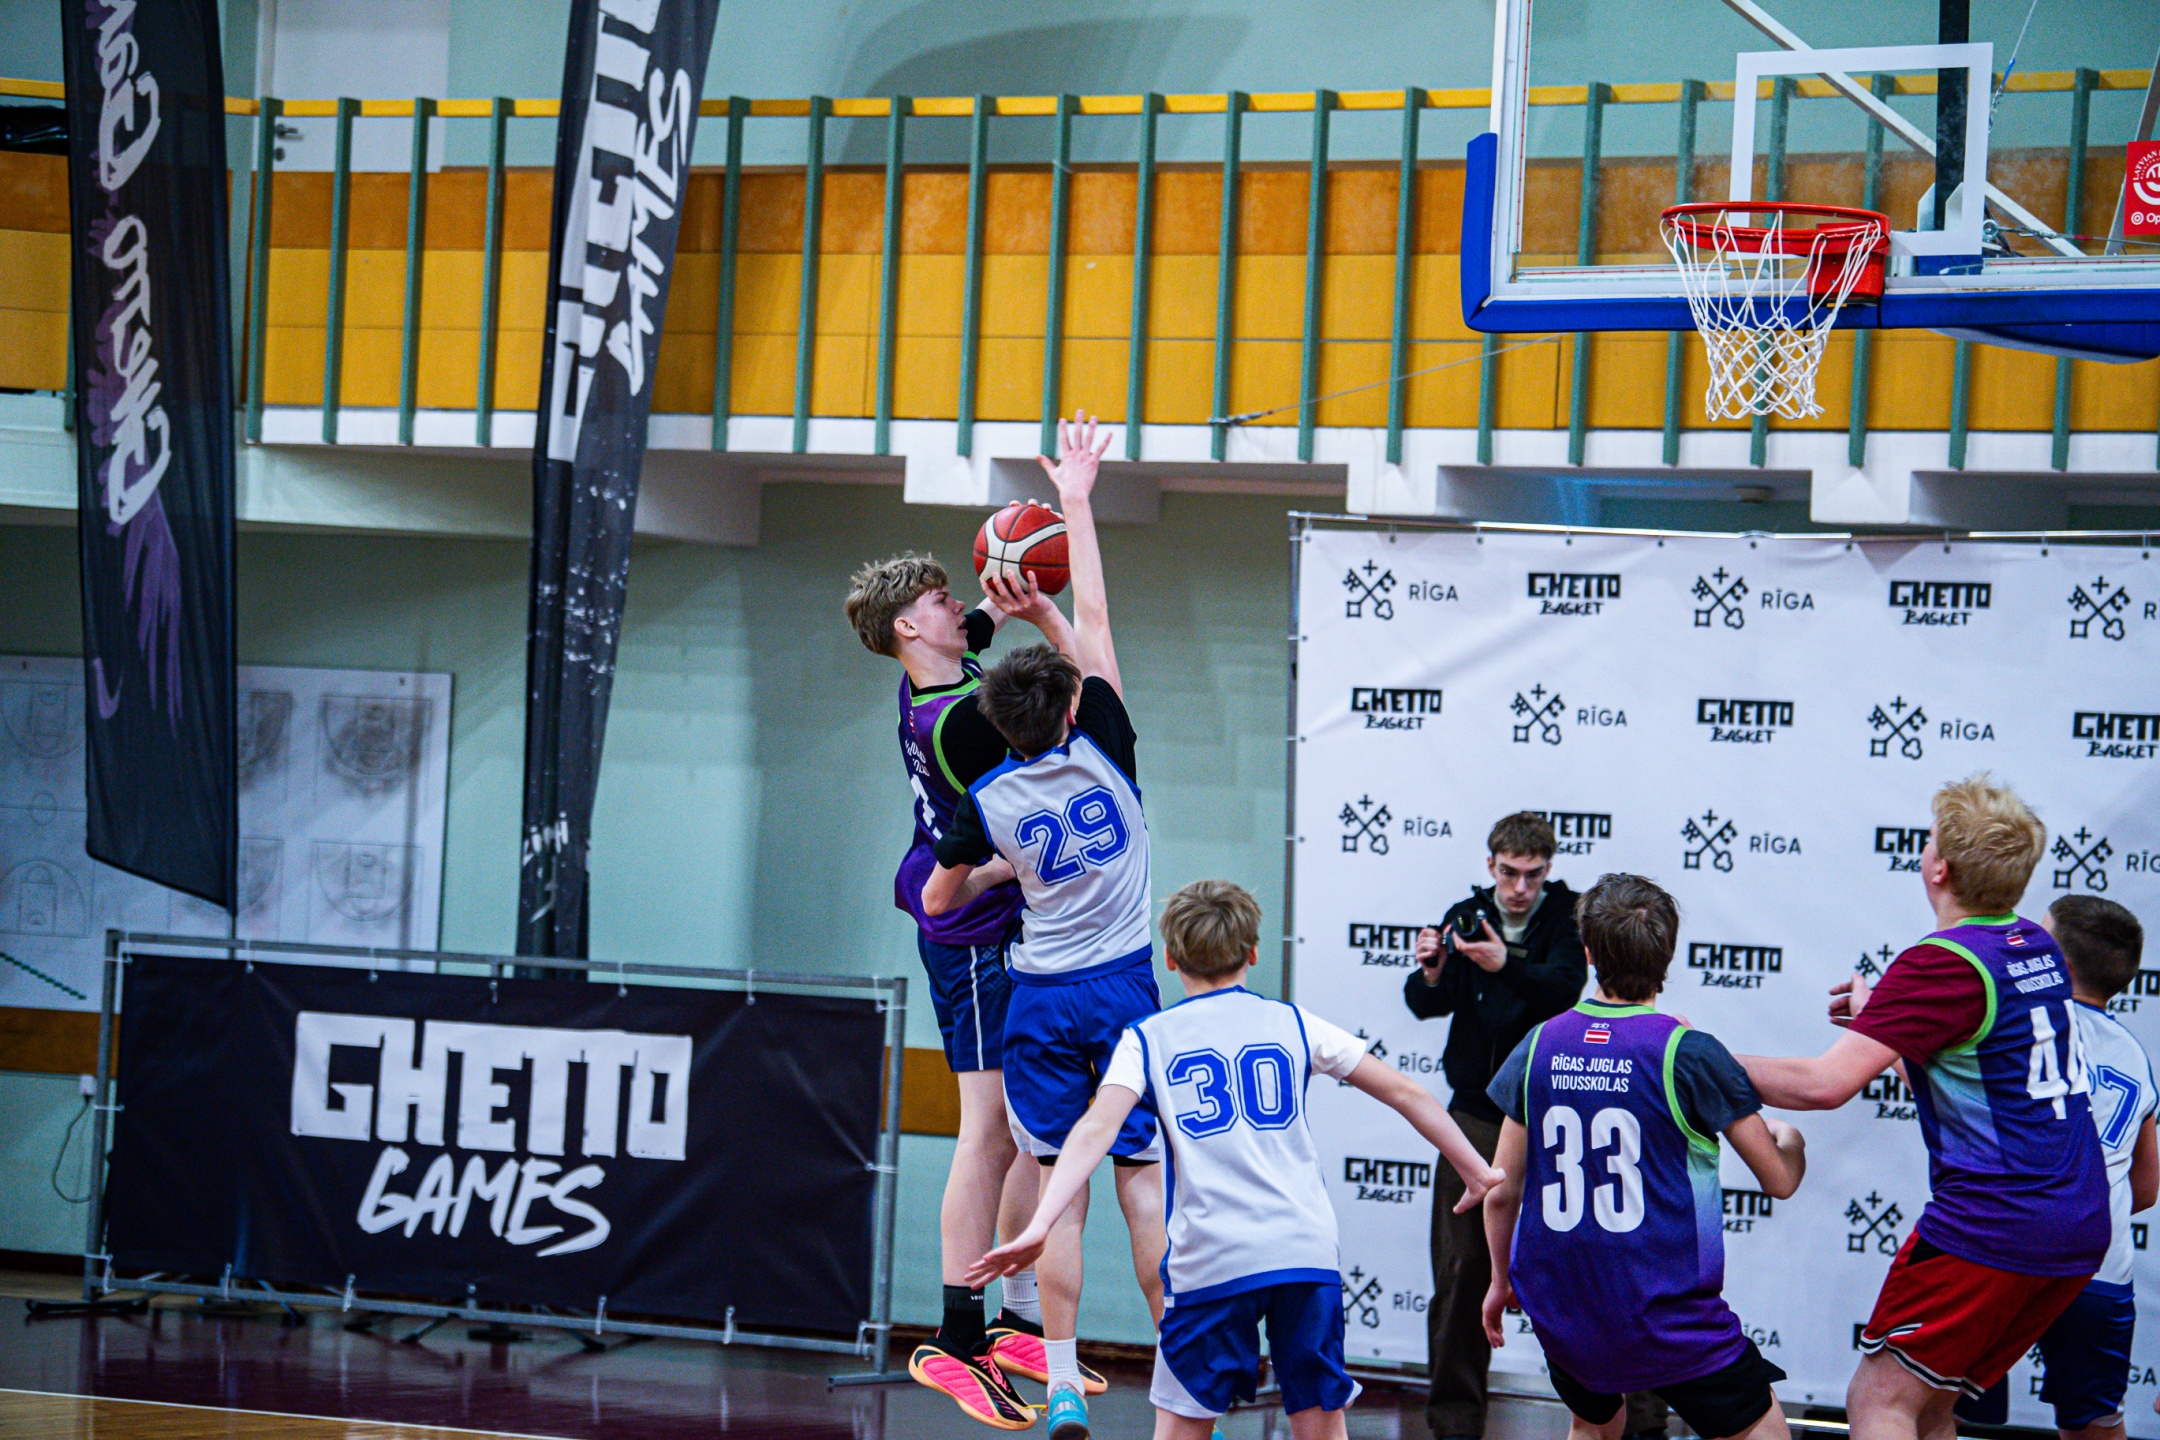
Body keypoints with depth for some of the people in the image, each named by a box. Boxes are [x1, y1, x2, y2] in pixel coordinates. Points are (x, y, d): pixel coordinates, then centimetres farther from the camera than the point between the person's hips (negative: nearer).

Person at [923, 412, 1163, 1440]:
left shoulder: (988, 805, -4)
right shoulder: (1103, 749, -7)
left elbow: (938, 900, 10)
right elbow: (1093, 619, -2)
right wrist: (1077, 500, 3)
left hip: (1039, 1000, 0)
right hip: (1125, 988, 0)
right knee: (1144, 1182, 3)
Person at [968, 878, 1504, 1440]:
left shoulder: (1147, 1038, 8)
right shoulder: (1292, 1023, 13)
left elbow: (1097, 1129, -8)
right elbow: (1405, 1092, 14)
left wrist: (1040, 1225, -17)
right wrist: (1475, 1171, 24)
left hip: (1210, 1260, -1)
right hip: (1307, 1249, 1)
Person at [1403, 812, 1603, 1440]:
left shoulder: (1569, 917, -2)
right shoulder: (1466, 917, 7)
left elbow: (1565, 988, -20)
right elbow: (1424, 1005, -1)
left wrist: (1505, 965, -38)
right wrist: (1430, 971, -23)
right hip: (1477, 1114, 3)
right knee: (1460, 1270, 3)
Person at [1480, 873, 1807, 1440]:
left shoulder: (1539, 1046, 0)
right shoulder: (1688, 1052, -11)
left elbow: (1501, 1192, 5)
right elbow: (1779, 1180, -5)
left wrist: (1501, 1281, 21)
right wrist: (1790, 1140, 18)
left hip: (1559, 1306, 5)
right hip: (1665, 1310, -5)